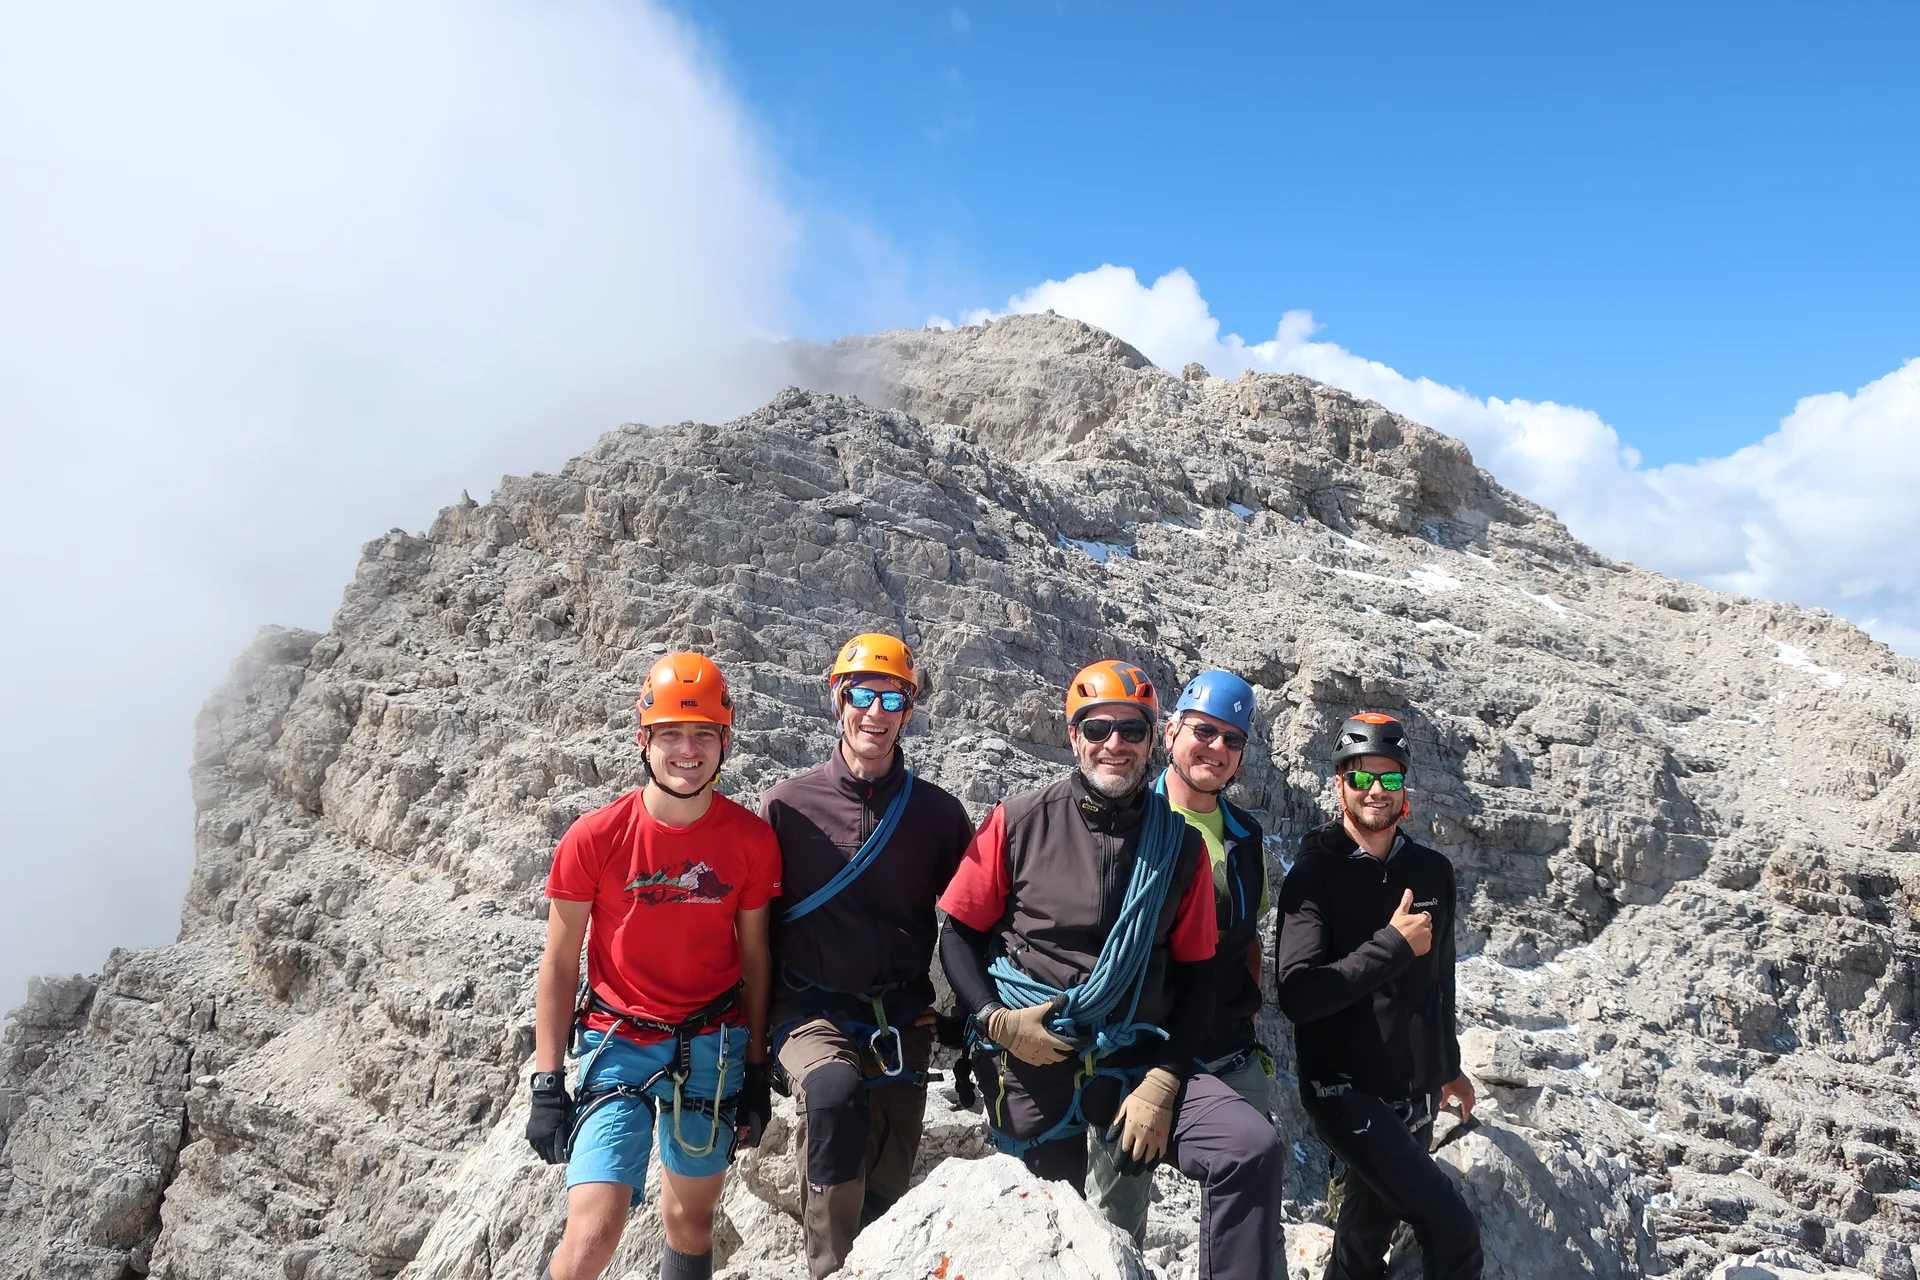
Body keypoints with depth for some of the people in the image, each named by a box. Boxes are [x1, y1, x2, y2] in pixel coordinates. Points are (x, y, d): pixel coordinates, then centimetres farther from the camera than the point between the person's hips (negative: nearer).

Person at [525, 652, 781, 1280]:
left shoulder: (753, 839, -7)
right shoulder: (593, 838, -11)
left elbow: (754, 958, 3)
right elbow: (559, 962, -4)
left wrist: (757, 1071, 5)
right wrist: (547, 1084, -5)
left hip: (712, 1046, 2)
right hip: (619, 1041, -2)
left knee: (691, 1219, 16)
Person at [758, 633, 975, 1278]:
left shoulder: (938, 813, 5)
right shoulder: (788, 803, -1)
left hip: (902, 1018, 2)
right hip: (812, 1009, -2)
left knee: (885, 1187, 3)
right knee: (836, 1091, -32)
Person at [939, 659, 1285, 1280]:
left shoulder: (1180, 844, 3)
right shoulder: (1020, 821, -3)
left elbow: (1194, 974, 4)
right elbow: (959, 932, 2)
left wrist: (1161, 1084, -6)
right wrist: (995, 1019, -14)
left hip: (1136, 1055, 1)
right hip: (1029, 1058, -1)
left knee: (1252, 1148, -19)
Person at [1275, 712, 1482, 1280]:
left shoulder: (1433, 871, 6)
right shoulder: (1313, 876, -11)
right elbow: (1297, 995, -20)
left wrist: (1450, 1066, 26)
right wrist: (1393, 946, -20)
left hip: (1414, 1092, 6)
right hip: (1345, 1089, -6)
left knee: (1375, 1217, 16)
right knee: (1452, 1230, -16)